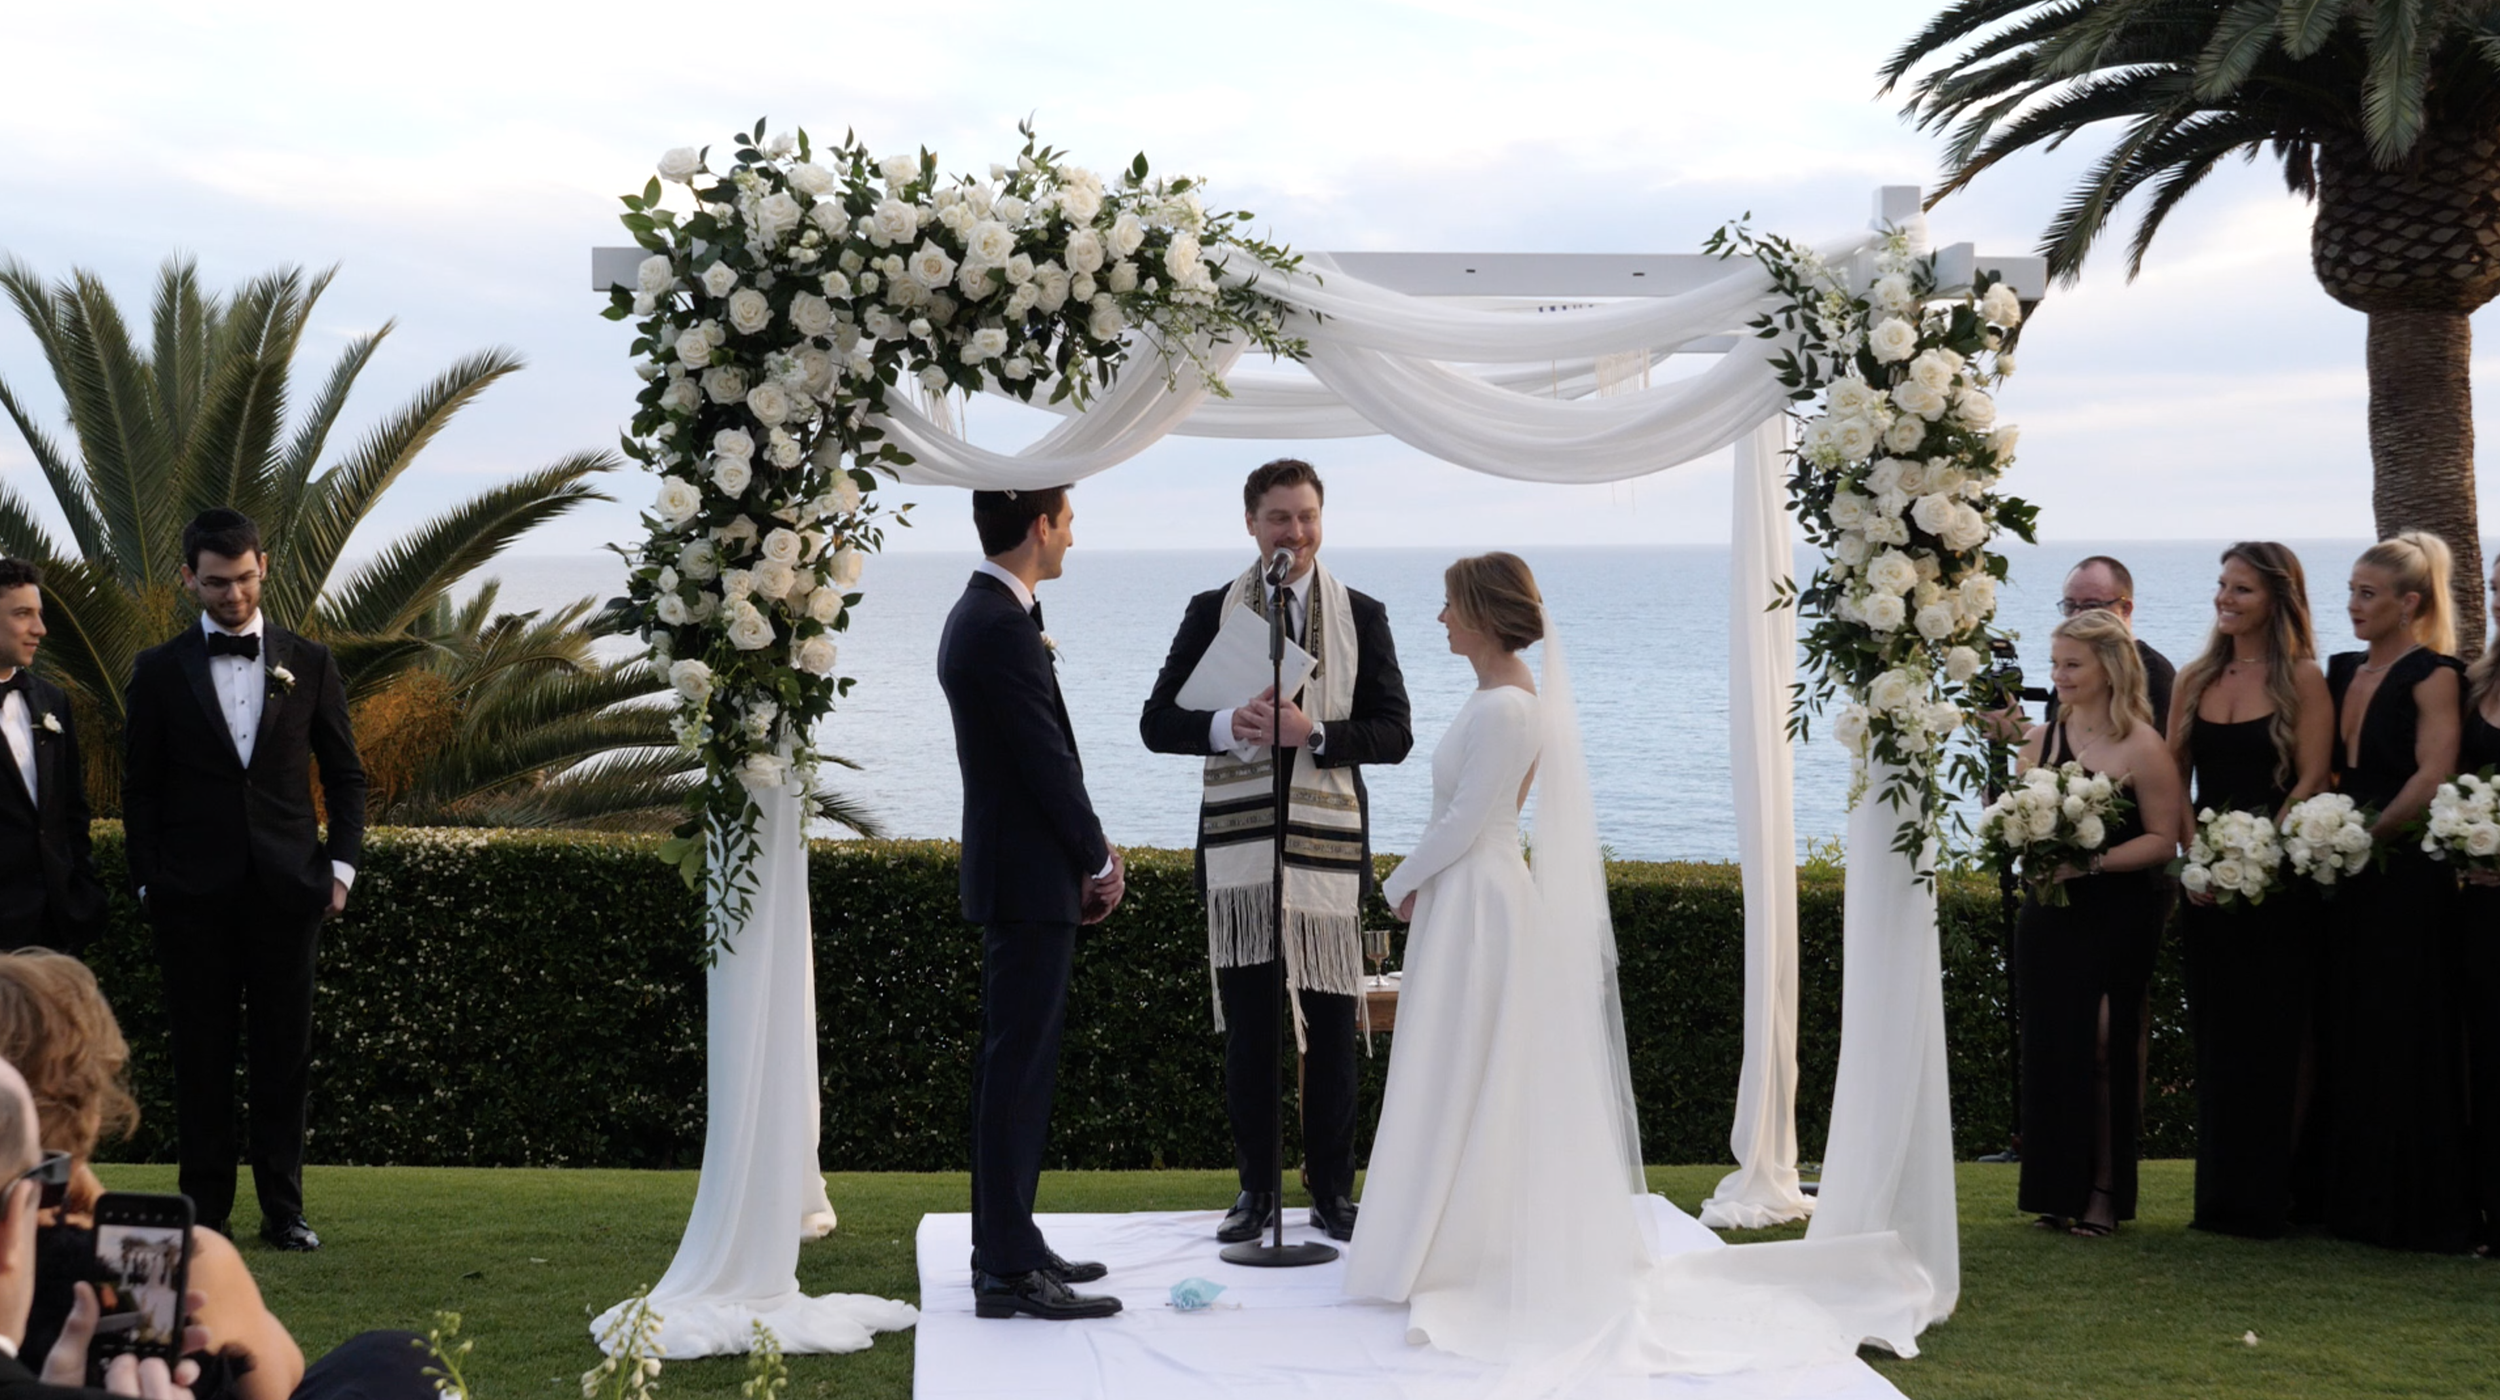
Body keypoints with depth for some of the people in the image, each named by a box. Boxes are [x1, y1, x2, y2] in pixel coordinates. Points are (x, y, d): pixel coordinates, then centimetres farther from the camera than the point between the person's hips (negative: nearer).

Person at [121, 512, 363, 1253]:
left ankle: (283, 1210, 10)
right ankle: (205, 1211, 11)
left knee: (285, 1054, 3)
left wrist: (340, 864, 0)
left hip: (286, 888, 1)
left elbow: (344, 774, 10)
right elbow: (140, 789, 7)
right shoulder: (160, 671, 5)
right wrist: (149, 883, -1)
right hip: (195, 898, 0)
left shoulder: (308, 662, 7)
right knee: (202, 1057, 3)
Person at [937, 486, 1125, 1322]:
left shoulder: (981, 616, 13)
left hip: (1013, 871, 11)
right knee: (1019, 1070, -7)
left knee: (1015, 1065, 16)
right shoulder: (1003, 629, -19)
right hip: (1031, 878, -11)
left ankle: (1006, 1243, 24)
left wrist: (1088, 851, 11)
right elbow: (1048, 760, -18)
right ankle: (1009, 1270, -3)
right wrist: (1098, 861, -6)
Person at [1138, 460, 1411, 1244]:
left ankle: (1332, 1192, 15)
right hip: (1238, 850, 0)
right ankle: (1256, 1191, 14)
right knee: (1247, 1029, 4)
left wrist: (1314, 733, -16)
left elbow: (1394, 734, 1)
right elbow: (1157, 723, 4)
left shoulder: (1362, 616, 7)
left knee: (1331, 1031, 4)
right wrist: (1227, 728, -16)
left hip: (1329, 848, 0)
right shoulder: (1211, 613, 7)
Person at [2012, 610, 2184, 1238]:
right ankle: (2060, 1190, 15)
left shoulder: (2141, 746, -8)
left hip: (2117, 920, -5)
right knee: (2049, 1044, 6)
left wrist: (2092, 863, -20)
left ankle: (2105, 1192, 8)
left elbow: (2163, 840, -11)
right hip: (2049, 914, 5)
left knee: (2102, 1049, -2)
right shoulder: (2041, 739, 10)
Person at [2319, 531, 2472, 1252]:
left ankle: (2415, 1210, 4)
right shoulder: (2344, 672, 14)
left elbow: (2432, 776, -17)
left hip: (2406, 875, -7)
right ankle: (2353, 1200, 16)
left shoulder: (2432, 675, -7)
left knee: (2404, 1040, -3)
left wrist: (2367, 835, -15)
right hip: (2347, 877, 7)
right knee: (2346, 1036, 9)